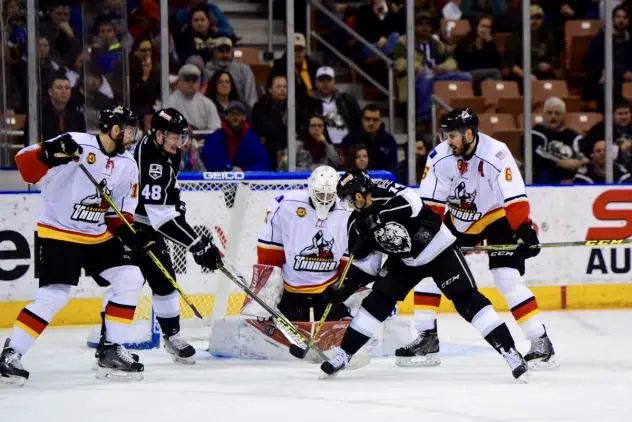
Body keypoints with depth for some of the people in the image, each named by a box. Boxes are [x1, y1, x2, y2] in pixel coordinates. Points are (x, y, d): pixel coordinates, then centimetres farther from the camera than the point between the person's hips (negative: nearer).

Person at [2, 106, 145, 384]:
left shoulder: (127, 166, 6)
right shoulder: (75, 144, -16)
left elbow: (122, 215, 11)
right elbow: (26, 165, -22)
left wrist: (132, 234, -9)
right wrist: (51, 152, -41)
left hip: (98, 236, 7)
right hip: (58, 233, -7)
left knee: (130, 279, -4)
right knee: (54, 296, -18)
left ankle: (111, 351, 5)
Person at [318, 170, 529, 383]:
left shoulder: (399, 197, -29)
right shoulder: (357, 223, -6)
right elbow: (363, 263, 3)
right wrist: (344, 287, -6)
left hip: (438, 252, -6)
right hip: (404, 261, 6)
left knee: (467, 299, -16)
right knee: (378, 299, -4)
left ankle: (509, 351, -19)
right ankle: (344, 353, 6)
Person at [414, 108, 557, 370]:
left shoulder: (496, 154, -29)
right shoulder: (440, 157, -15)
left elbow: (515, 198, -30)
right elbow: (431, 205, -9)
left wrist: (524, 230, -37)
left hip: (497, 218, -5)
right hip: (458, 220, 5)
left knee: (508, 280, -17)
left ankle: (541, 343, -12)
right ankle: (426, 337, 7)